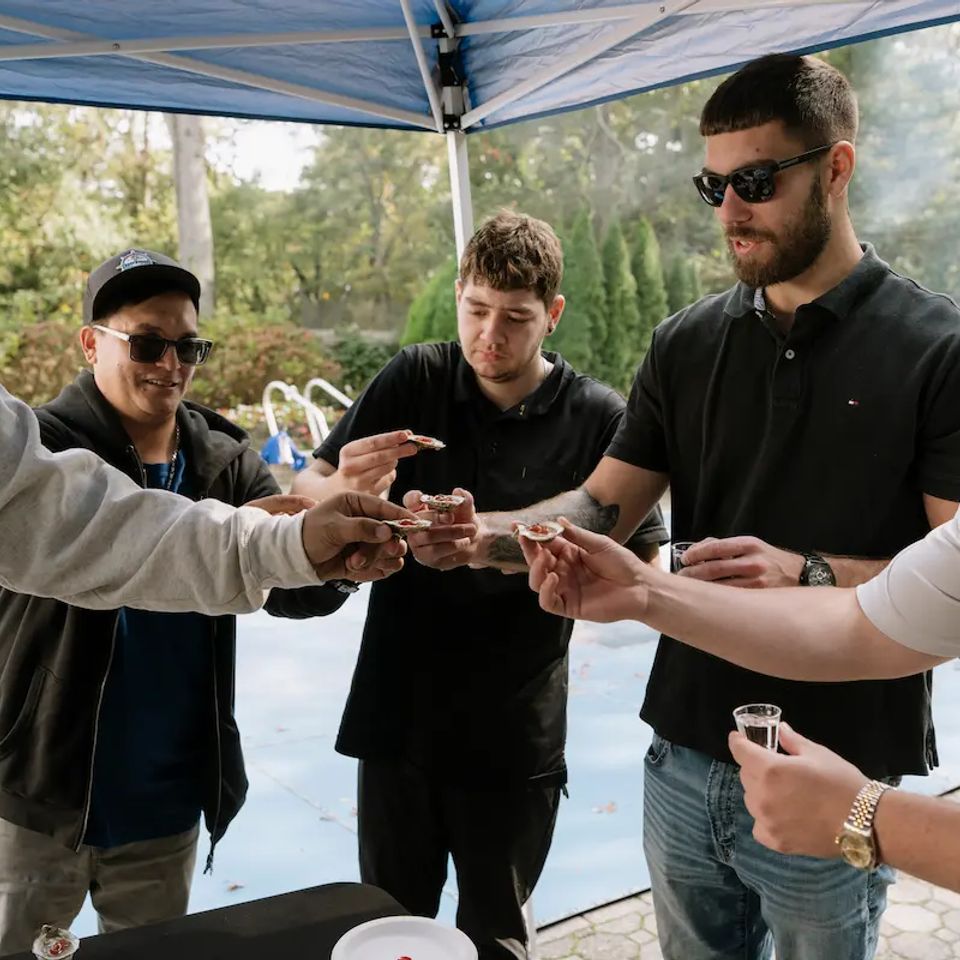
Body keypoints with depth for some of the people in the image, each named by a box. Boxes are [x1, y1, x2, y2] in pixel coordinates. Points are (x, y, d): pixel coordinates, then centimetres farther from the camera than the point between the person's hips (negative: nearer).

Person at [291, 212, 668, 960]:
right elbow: (305, 495, -2)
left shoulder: (598, 419, -8)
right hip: (398, 718, 2)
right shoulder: (412, 380, -4)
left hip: (515, 736, -1)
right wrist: (347, 489, -26)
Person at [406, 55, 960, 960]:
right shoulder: (687, 343, 3)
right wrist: (493, 534, -15)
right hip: (685, 761, 4)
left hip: (832, 789, -4)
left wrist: (809, 577, -29)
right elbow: (603, 507, 2)